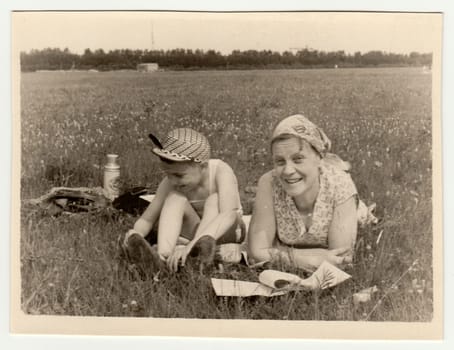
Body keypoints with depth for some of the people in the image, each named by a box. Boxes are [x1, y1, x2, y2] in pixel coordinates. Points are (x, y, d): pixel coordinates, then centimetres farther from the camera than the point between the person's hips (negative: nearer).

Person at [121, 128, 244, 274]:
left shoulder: (220, 170, -28)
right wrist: (135, 234, -41)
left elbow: (229, 215, -43)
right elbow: (146, 219, -15)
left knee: (214, 200, -31)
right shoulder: (170, 183, -17)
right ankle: (162, 254, -49)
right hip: (193, 230, 2)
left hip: (225, 232, -2)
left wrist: (189, 246, -57)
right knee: (175, 197, -27)